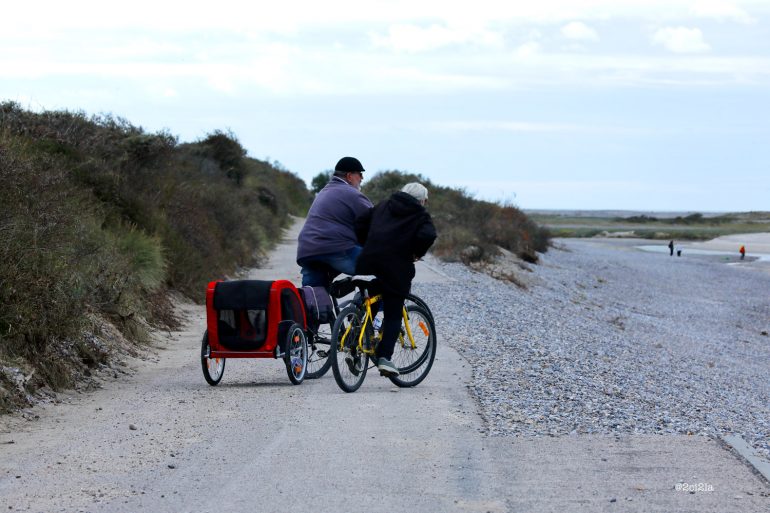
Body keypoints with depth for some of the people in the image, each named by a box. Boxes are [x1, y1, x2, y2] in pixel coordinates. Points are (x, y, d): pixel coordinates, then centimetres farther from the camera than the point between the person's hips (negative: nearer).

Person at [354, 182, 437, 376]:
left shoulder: (383, 206, 21)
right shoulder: (421, 215, 8)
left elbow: (360, 224, 14)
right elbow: (427, 235, -12)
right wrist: (417, 253, 3)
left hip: (368, 260, 4)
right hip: (396, 267, -4)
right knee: (393, 315, 3)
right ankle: (384, 357, -7)